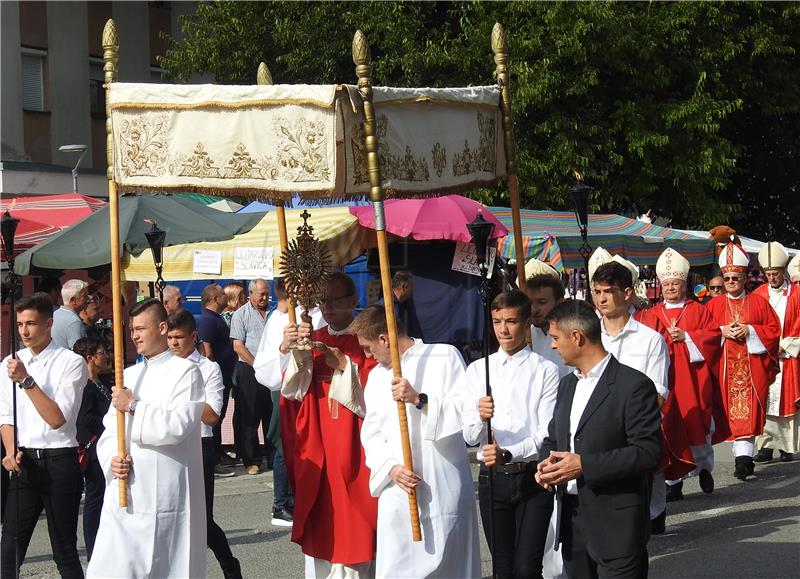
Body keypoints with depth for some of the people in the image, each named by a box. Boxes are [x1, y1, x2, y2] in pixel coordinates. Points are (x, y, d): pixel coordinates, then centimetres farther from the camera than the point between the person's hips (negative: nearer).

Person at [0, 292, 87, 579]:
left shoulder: (71, 362, -7)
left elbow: (57, 418, -14)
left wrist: (26, 380, -21)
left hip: (59, 461, -4)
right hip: (23, 461, 4)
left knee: (64, 550, 4)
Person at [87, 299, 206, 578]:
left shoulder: (185, 371, -2)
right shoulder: (129, 375, 18)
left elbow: (178, 425, -15)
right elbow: (109, 429, 16)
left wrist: (134, 406, -10)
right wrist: (112, 459, -4)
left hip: (166, 496, -6)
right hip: (123, 495, 6)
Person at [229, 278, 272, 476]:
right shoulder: (241, 315, -1)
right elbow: (238, 346, -7)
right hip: (249, 371, -4)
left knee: (272, 416, 7)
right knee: (249, 418, 0)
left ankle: (274, 457, 15)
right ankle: (251, 461, 5)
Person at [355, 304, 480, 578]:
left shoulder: (445, 356, 1)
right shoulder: (376, 376, 18)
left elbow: (467, 409, -9)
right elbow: (372, 434, 14)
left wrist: (420, 400, -20)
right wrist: (391, 467, -4)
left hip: (444, 486, -4)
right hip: (397, 486, 4)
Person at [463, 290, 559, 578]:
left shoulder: (545, 371, -1)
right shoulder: (478, 369, 9)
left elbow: (547, 434, -7)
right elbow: (469, 436, 4)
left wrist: (509, 453, -24)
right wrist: (480, 417, -19)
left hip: (532, 478, -3)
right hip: (492, 478, 3)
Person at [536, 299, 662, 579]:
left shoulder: (634, 385, -12)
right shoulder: (567, 385, 15)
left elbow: (648, 451, -18)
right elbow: (553, 438, 22)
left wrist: (585, 465, -22)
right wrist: (546, 463, -2)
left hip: (616, 526, -8)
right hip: (572, 522, 8)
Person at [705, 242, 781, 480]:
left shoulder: (759, 302, 7)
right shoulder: (714, 305, 10)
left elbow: (774, 329, 4)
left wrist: (750, 331, -10)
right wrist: (722, 331, -10)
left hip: (753, 365, -1)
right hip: (725, 367, 1)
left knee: (748, 410, -8)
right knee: (731, 411, -3)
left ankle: (744, 457, -10)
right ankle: (743, 456, 1)